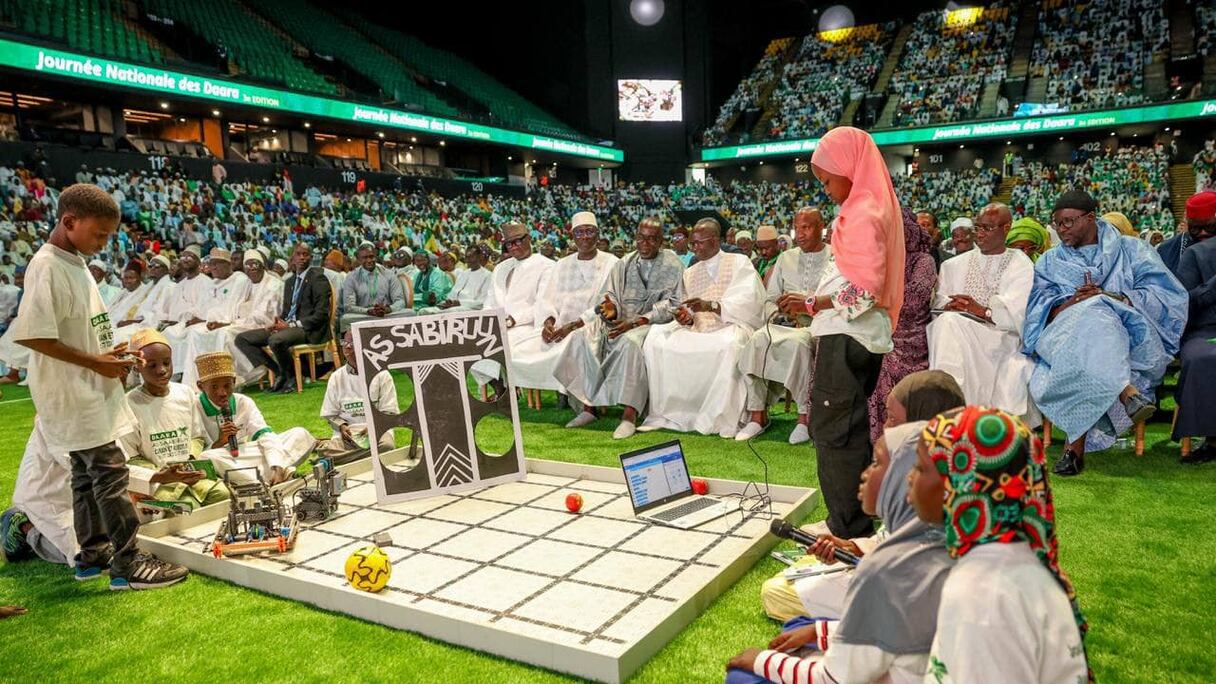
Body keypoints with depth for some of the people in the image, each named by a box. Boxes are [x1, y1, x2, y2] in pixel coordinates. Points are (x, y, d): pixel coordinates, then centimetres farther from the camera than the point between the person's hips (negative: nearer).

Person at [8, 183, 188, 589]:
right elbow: (32, 334, -24)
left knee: (87, 472, 16)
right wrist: (96, 363, -20)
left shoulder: (75, 263, 11)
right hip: (72, 392, -10)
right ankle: (128, 564, -2)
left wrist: (110, 356, 6)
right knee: (110, 471, -8)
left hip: (88, 391, 10)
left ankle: (92, 554, 28)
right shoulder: (47, 267, -18)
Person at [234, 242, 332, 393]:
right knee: (242, 339, -1)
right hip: (287, 326, 8)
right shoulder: (289, 281, 21)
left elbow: (321, 314, -13)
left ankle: (292, 376, -10)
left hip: (309, 330, -8)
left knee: (276, 340, -37)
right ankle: (278, 371, 0)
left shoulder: (318, 278, -5)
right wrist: (278, 323, 0)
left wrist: (292, 325, -16)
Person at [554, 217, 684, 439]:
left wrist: (634, 322, -18)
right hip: (620, 319, 5)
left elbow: (671, 305, -8)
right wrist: (610, 307, -15)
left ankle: (630, 415, -37)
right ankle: (588, 405, -19)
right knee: (582, 337, -20)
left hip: (652, 322, -5)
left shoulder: (672, 265, 0)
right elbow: (608, 292, 12)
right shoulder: (624, 263, 15)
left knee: (628, 342, -38)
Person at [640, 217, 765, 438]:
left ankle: (724, 421, -32)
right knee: (656, 337, -17)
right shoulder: (689, 273, 21)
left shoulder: (739, 263, 5)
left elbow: (747, 301, -11)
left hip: (732, 325, -5)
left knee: (729, 344, -39)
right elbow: (688, 316, 14)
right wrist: (686, 318, -11)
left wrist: (711, 306, -24)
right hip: (699, 328, 5)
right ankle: (667, 413, -17)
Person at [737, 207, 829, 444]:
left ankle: (805, 416, -28)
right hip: (785, 324, 4)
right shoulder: (785, 258, 21)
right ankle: (758, 414, -23)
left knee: (797, 342, -37)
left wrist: (808, 302, -18)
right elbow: (770, 300, 18)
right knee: (758, 340, -27)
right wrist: (778, 314, -3)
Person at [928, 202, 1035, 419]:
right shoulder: (956, 265, 22)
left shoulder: (1021, 265, 10)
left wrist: (983, 310, -19)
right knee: (946, 321, -30)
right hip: (956, 328, 3)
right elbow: (938, 301, 8)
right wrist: (949, 306, -14)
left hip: (1000, 338, -3)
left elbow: (1016, 312, -6)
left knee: (952, 324, -31)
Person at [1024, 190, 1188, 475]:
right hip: (1066, 332, 1)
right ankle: (1126, 390, -54)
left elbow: (1165, 294, 4)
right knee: (1091, 320, -38)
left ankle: (1076, 445, -44)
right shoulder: (1050, 261, 24)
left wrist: (1114, 298, -12)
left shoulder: (1129, 249, 19)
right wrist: (1072, 302, -16)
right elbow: (1040, 309, 6)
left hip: (1127, 332, -1)